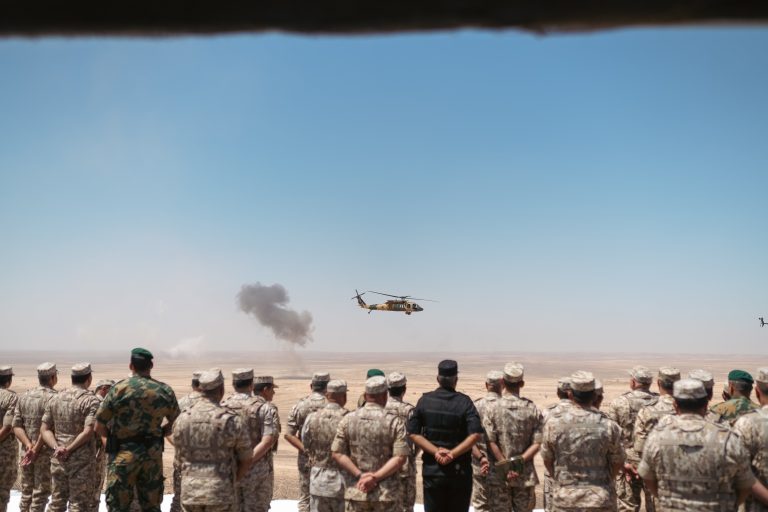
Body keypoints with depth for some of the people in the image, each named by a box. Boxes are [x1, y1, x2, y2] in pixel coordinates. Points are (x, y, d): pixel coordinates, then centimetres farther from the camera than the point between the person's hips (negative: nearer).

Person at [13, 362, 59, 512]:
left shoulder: (24, 396, 8)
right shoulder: (53, 397, -13)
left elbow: (16, 425, 2)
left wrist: (28, 445, -6)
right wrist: (36, 449, -12)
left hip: (27, 452, 6)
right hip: (45, 452, -6)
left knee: (26, 492, 15)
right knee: (41, 493, 0)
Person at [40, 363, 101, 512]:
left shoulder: (55, 398, 8)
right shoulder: (91, 400, -10)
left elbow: (45, 429, 5)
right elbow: (88, 432, -20)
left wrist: (56, 447, -7)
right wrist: (69, 450, -12)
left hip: (58, 460, 6)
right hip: (81, 461, -5)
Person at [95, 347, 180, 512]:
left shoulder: (119, 389, -9)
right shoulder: (165, 391, 0)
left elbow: (99, 428, -6)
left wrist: (116, 435, 10)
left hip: (123, 454, -3)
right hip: (153, 454, 3)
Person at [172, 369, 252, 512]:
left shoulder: (182, 419, 1)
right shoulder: (231, 420, -9)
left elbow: (180, 458, 10)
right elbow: (246, 460, 0)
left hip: (190, 491, 3)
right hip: (221, 494, -3)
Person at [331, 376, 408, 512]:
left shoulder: (348, 420, 1)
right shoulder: (394, 422, -6)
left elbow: (337, 453, -4)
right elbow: (400, 457, -13)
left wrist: (360, 475, -8)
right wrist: (375, 477, -14)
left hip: (356, 491, 2)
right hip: (386, 493, -2)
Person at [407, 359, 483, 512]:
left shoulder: (425, 400, -1)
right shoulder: (464, 402, -7)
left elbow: (413, 433, -6)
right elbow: (476, 434, -18)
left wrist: (436, 451, -10)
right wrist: (453, 453, -16)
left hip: (432, 470, 1)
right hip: (459, 471, -1)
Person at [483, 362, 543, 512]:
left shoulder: (493, 409, -7)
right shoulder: (533, 410, -2)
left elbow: (490, 442, -13)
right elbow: (537, 444, -7)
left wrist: (505, 466, -11)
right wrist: (519, 461, -11)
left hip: (500, 474, -1)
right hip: (526, 474, 1)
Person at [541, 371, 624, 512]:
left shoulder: (554, 421, -10)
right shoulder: (607, 425, -10)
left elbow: (547, 459, 0)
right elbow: (617, 463, 2)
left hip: (564, 500, 0)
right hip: (600, 500, 0)